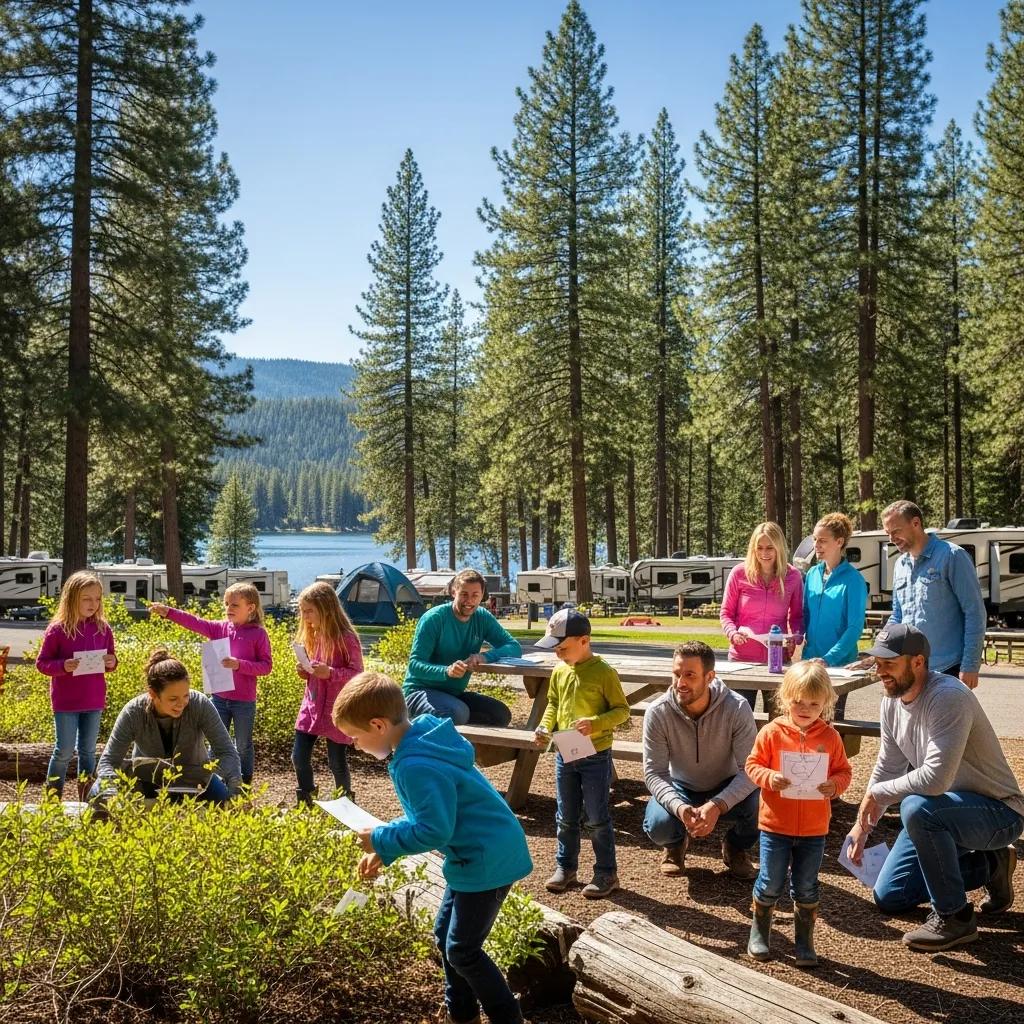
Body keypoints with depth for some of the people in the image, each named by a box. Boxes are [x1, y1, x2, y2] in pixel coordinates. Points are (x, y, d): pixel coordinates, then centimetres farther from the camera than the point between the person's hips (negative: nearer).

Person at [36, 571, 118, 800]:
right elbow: (41, 663, -6)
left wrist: (112, 663, -11)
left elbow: (109, 662, 12)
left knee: (88, 751, 12)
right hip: (65, 702, -4)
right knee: (64, 751, 1)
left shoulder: (103, 628, 1)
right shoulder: (58, 629, -11)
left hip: (93, 701, 4)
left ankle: (86, 801, 22)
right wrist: (63, 666, -23)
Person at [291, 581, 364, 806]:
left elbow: (357, 673, -14)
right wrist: (305, 672, -3)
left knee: (337, 762, 3)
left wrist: (330, 672, -27)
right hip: (311, 705, 7)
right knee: (299, 757, 7)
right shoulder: (314, 636, 7)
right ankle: (305, 802, 26)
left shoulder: (345, 638, -15)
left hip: (336, 709, -7)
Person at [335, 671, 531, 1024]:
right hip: (477, 854, 10)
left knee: (462, 950, 2)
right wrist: (385, 850, 9)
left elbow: (434, 831, -26)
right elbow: (428, 815, 15)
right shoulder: (424, 743, 5)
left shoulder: (415, 766, -27)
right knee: (445, 935, 19)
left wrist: (380, 840, -13)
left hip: (488, 859, -10)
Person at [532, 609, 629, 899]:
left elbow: (622, 710, -11)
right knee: (566, 817, 15)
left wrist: (594, 723, -25)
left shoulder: (604, 673, -14)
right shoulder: (559, 671, 3)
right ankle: (565, 867, 30)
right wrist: (545, 725, -2)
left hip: (595, 756, -5)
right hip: (564, 755, 6)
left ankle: (607, 873, 17)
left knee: (596, 818, 3)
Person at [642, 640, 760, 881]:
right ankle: (677, 843, 11)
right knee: (658, 826, -30)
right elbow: (654, 773, -21)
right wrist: (679, 807, -41)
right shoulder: (658, 712, -23)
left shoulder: (736, 708, -26)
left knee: (758, 802, -32)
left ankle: (736, 846, 5)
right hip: (680, 789, 0)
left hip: (726, 789, 0)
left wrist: (717, 805, -43)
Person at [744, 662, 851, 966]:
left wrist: (834, 785, -17)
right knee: (770, 883, 8)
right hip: (775, 824, -1)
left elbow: (843, 771, 4)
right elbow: (753, 764, -3)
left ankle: (804, 941, 28)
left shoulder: (830, 736, -3)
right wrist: (769, 778, -22)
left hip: (814, 829, 1)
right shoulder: (772, 732, -8)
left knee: (806, 887, 11)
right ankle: (759, 932, 31)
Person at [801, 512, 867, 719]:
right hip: (810, 659, 5)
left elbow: (855, 628, -14)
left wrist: (828, 659, -23)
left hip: (839, 663, -5)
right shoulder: (812, 574, 7)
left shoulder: (853, 580, -11)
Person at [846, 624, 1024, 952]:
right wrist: (862, 825, 2)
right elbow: (887, 768, 9)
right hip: (944, 810, 9)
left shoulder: (948, 697, -29)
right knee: (888, 897, 8)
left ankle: (955, 916, -18)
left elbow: (935, 778, -37)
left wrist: (876, 794, -23)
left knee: (917, 808, -38)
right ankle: (989, 865, 22)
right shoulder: (892, 702, -2)